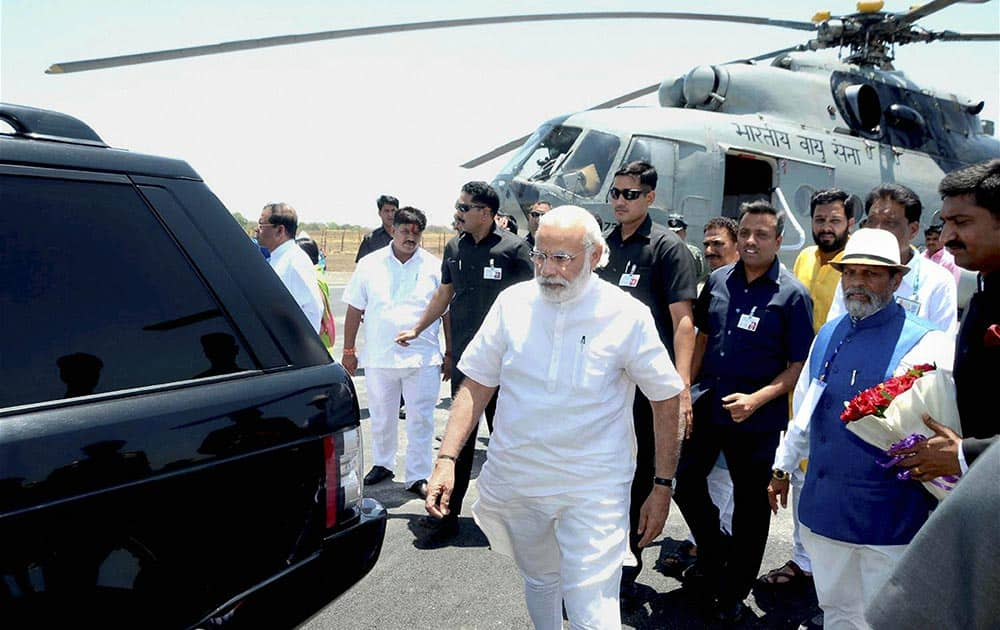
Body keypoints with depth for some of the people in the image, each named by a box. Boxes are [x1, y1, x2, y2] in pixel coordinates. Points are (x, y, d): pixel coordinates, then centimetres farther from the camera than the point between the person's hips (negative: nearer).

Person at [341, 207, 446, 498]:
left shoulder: (434, 267, 1)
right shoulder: (370, 264, 3)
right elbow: (354, 310, 7)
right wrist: (349, 350, 6)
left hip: (422, 357, -1)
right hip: (379, 356, 2)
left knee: (420, 420, 2)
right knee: (381, 418, 16)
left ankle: (418, 477, 14)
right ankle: (382, 464, 36)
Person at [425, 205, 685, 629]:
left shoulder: (628, 316, -10)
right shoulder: (513, 302, -3)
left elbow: (666, 401, -2)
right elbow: (477, 385, 2)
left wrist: (662, 486, -2)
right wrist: (447, 459, -6)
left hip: (593, 488, -3)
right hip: (514, 479, 4)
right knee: (538, 580, 23)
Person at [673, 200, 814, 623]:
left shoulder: (792, 294, -11)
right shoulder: (719, 280, 3)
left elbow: (800, 364, -11)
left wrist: (757, 399, -23)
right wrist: (686, 386, 7)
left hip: (756, 419, -5)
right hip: (706, 405, 5)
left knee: (749, 502, 10)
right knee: (684, 480, 13)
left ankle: (732, 593, 29)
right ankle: (711, 555, 39)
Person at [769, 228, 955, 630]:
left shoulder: (927, 344, -11)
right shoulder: (828, 335, 8)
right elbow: (803, 408, 17)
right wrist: (784, 466, 21)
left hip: (888, 517, -5)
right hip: (823, 507, 6)